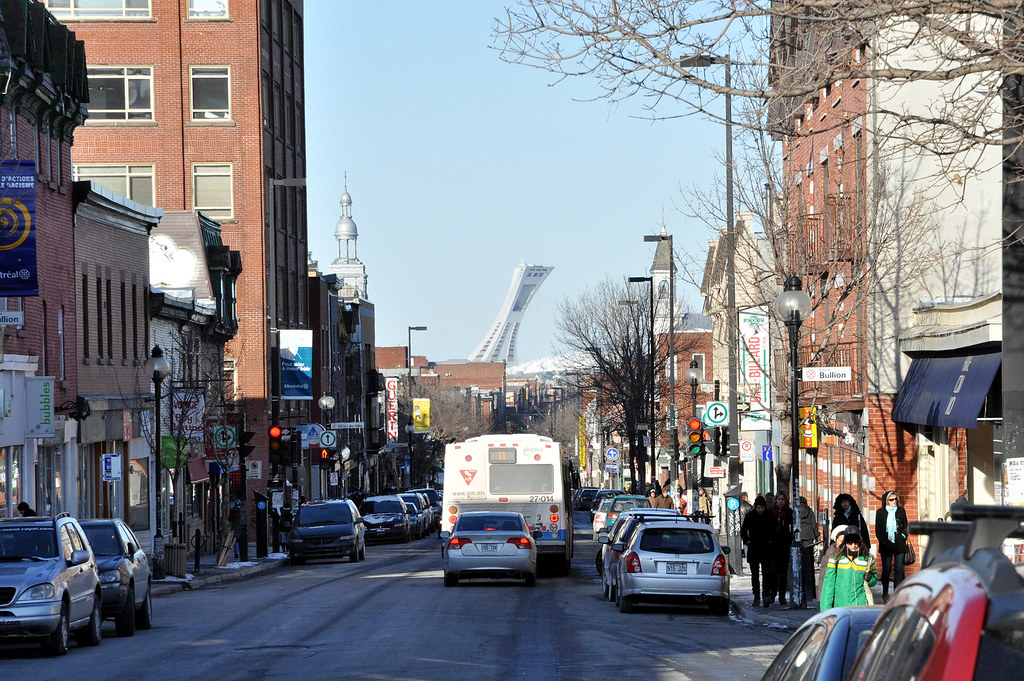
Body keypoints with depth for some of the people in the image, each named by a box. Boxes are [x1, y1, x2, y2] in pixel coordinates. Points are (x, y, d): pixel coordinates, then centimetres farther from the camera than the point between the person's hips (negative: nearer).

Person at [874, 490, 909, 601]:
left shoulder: (901, 511, 9)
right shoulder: (880, 512, 5)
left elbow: (905, 526, 15)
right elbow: (878, 530, 5)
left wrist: (903, 536, 0)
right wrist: (883, 541, -5)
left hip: (899, 545, 1)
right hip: (886, 545, -1)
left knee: (899, 569, -3)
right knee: (886, 569, 0)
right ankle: (885, 593, 9)